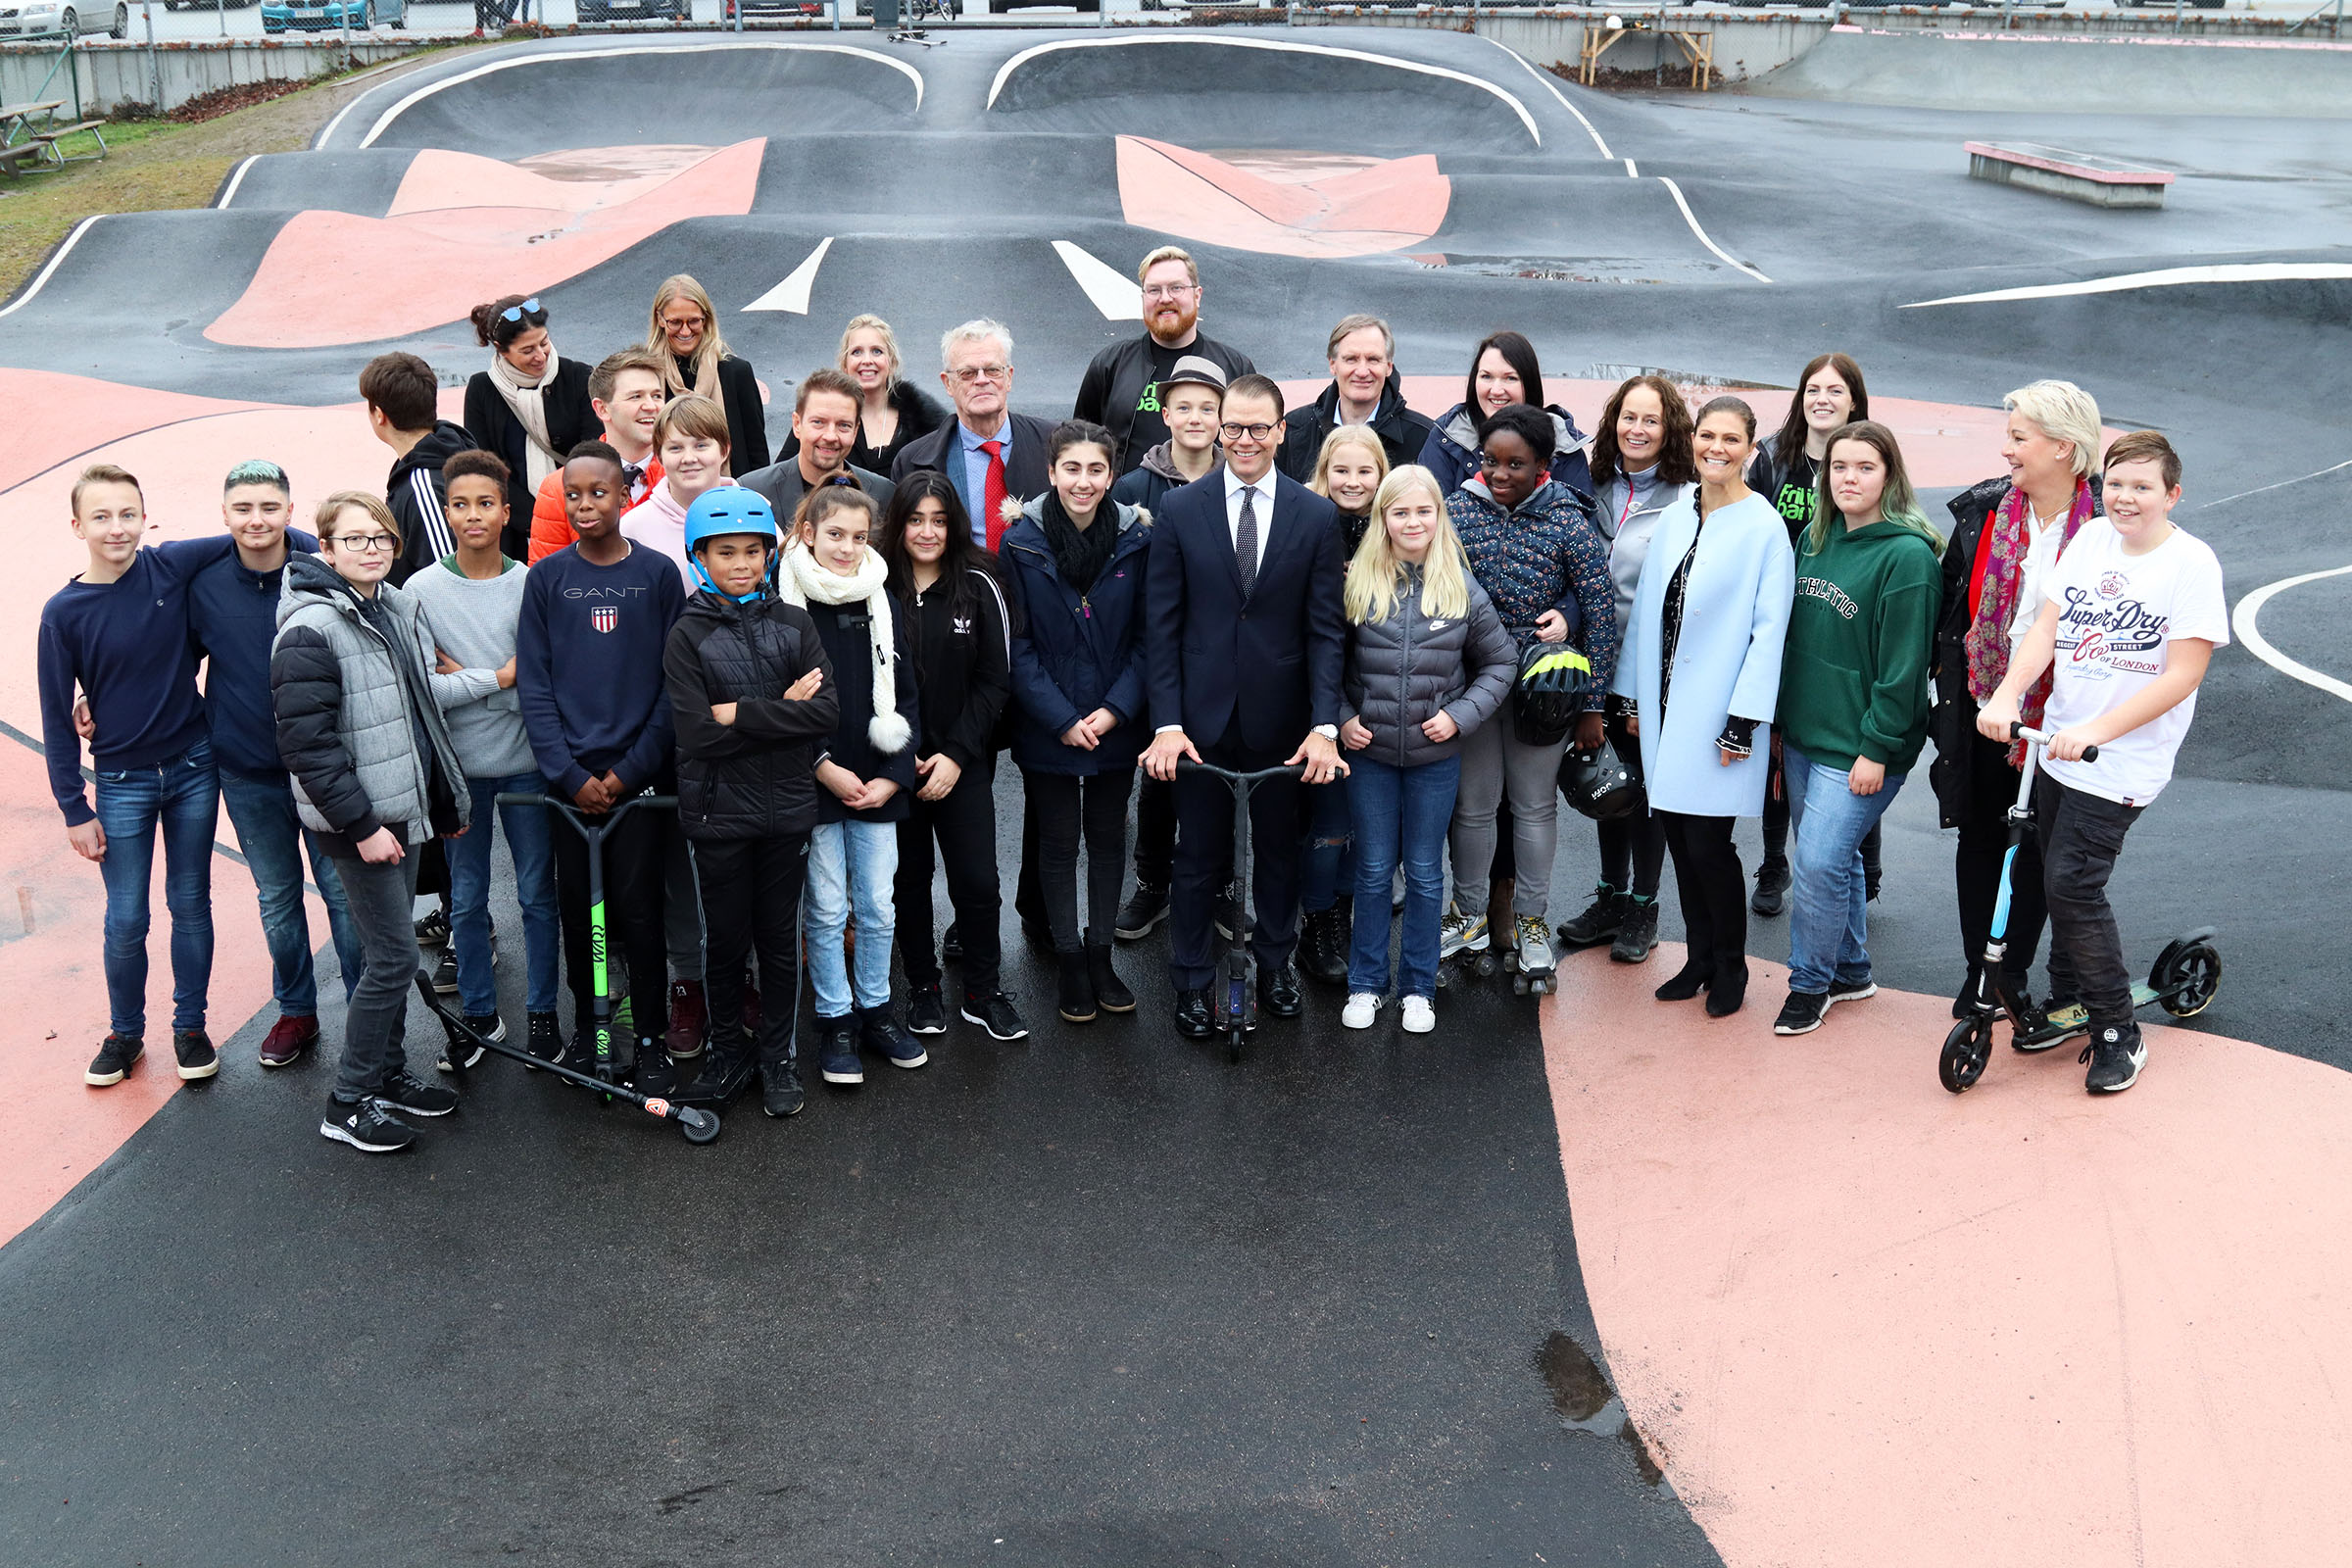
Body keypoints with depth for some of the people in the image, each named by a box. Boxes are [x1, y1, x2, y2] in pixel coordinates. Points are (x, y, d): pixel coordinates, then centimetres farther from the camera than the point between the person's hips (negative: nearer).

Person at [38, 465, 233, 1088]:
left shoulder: (171, 566, -8)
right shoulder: (64, 612, -10)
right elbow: (57, 720, -4)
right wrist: (74, 809, -5)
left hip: (193, 767, 1)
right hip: (122, 781, -1)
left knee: (190, 903, 11)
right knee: (126, 921, 5)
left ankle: (190, 1027, 27)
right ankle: (125, 1032, 26)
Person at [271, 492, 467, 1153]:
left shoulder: (400, 609, 9)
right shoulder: (310, 631, -17)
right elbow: (308, 745, -21)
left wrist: (447, 801, 20)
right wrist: (360, 825, -22)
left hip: (404, 809, 8)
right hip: (359, 820, -8)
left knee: (391, 951, 15)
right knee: (393, 956, -6)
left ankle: (389, 1074, 29)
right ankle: (348, 1104, 6)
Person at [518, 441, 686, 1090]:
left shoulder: (658, 573, 1)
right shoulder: (546, 578, 4)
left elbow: (674, 683, -2)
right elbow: (533, 684, 0)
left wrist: (631, 768, -9)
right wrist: (569, 775, -9)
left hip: (639, 774, -1)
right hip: (569, 775, 2)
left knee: (639, 905, 0)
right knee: (576, 903, 8)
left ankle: (649, 1036, 12)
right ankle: (585, 1026, 23)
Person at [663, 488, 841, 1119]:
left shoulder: (793, 624, 4)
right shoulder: (688, 636, -3)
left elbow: (827, 711, -9)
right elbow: (697, 732, -14)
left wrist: (742, 714, -15)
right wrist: (783, 711, -14)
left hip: (786, 807, 2)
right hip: (719, 812, -1)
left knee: (780, 938, 10)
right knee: (727, 940, 9)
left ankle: (780, 1056, 25)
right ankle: (728, 1052, 27)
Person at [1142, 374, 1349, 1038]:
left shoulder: (1316, 515, -2)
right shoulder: (1179, 510, -3)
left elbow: (1325, 628, -4)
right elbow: (1161, 627, -4)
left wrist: (1325, 725, -13)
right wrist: (1166, 722, -11)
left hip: (1281, 716, 1)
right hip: (1203, 715, -1)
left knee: (1279, 846, 16)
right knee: (1198, 854, 9)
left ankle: (1275, 964, 36)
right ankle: (1191, 981, 26)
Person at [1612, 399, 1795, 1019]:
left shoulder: (1764, 527, -8)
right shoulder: (1674, 517, 9)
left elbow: (1769, 631, -11)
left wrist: (1743, 722, -14)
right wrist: (1634, 695, 13)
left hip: (1720, 713, -5)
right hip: (1666, 706, 5)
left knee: (1707, 844, -5)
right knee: (1679, 838, 10)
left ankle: (1730, 967, 15)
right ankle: (1699, 959, 24)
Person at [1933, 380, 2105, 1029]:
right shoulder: (1981, 513, -1)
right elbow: (1949, 604, 8)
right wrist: (1945, 688, 7)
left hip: (2054, 715, -3)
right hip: (1980, 705, 3)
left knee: (2036, 847, 9)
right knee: (1979, 840, 12)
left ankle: (2016, 973, 24)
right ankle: (1979, 971, 26)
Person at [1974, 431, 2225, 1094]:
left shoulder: (2191, 561, -11)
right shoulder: (2090, 538, 6)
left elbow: (2184, 674, -16)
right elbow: (2046, 626, 3)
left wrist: (2096, 730, -23)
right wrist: (2008, 692, -14)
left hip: (2121, 762, -6)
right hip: (2059, 743, 6)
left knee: (2072, 884, -10)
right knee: (2059, 880, 13)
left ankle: (2117, 1032, 5)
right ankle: (2066, 998, 33)